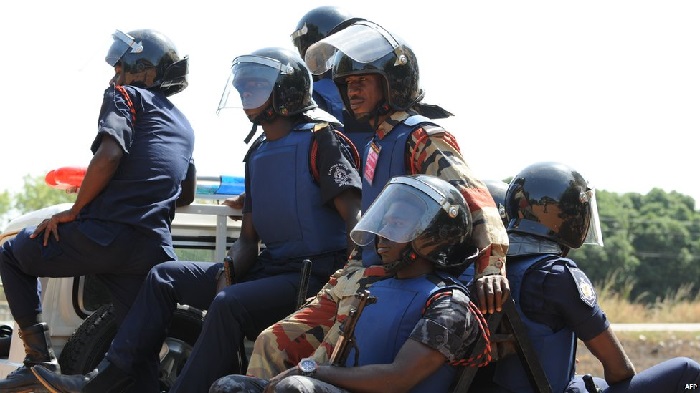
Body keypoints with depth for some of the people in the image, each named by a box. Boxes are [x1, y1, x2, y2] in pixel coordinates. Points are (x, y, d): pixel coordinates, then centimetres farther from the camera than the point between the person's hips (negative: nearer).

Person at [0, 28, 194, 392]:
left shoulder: (125, 96, 4)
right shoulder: (183, 126, 26)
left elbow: (108, 156, -13)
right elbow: (186, 194, 37)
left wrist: (74, 211, -5)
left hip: (105, 234, -6)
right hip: (153, 249, 6)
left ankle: (40, 359, 5)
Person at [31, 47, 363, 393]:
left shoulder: (318, 140, -7)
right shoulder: (257, 153, 19)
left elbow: (354, 218, -16)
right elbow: (248, 237, 17)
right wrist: (229, 271, -4)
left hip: (315, 273, -9)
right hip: (267, 267, 9)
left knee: (229, 304, -34)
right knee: (164, 277, 4)